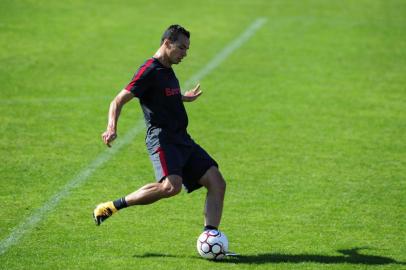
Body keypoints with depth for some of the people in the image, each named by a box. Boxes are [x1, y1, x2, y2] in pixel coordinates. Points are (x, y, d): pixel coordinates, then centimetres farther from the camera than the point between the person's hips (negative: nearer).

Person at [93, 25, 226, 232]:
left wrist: (183, 98, 53)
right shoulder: (149, 71, -10)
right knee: (172, 186, -31)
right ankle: (110, 207, -17)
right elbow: (118, 101, -15)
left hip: (182, 139, 9)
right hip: (161, 139, -9)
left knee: (217, 183, -3)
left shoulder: (167, 70, 18)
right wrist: (112, 128, -32)